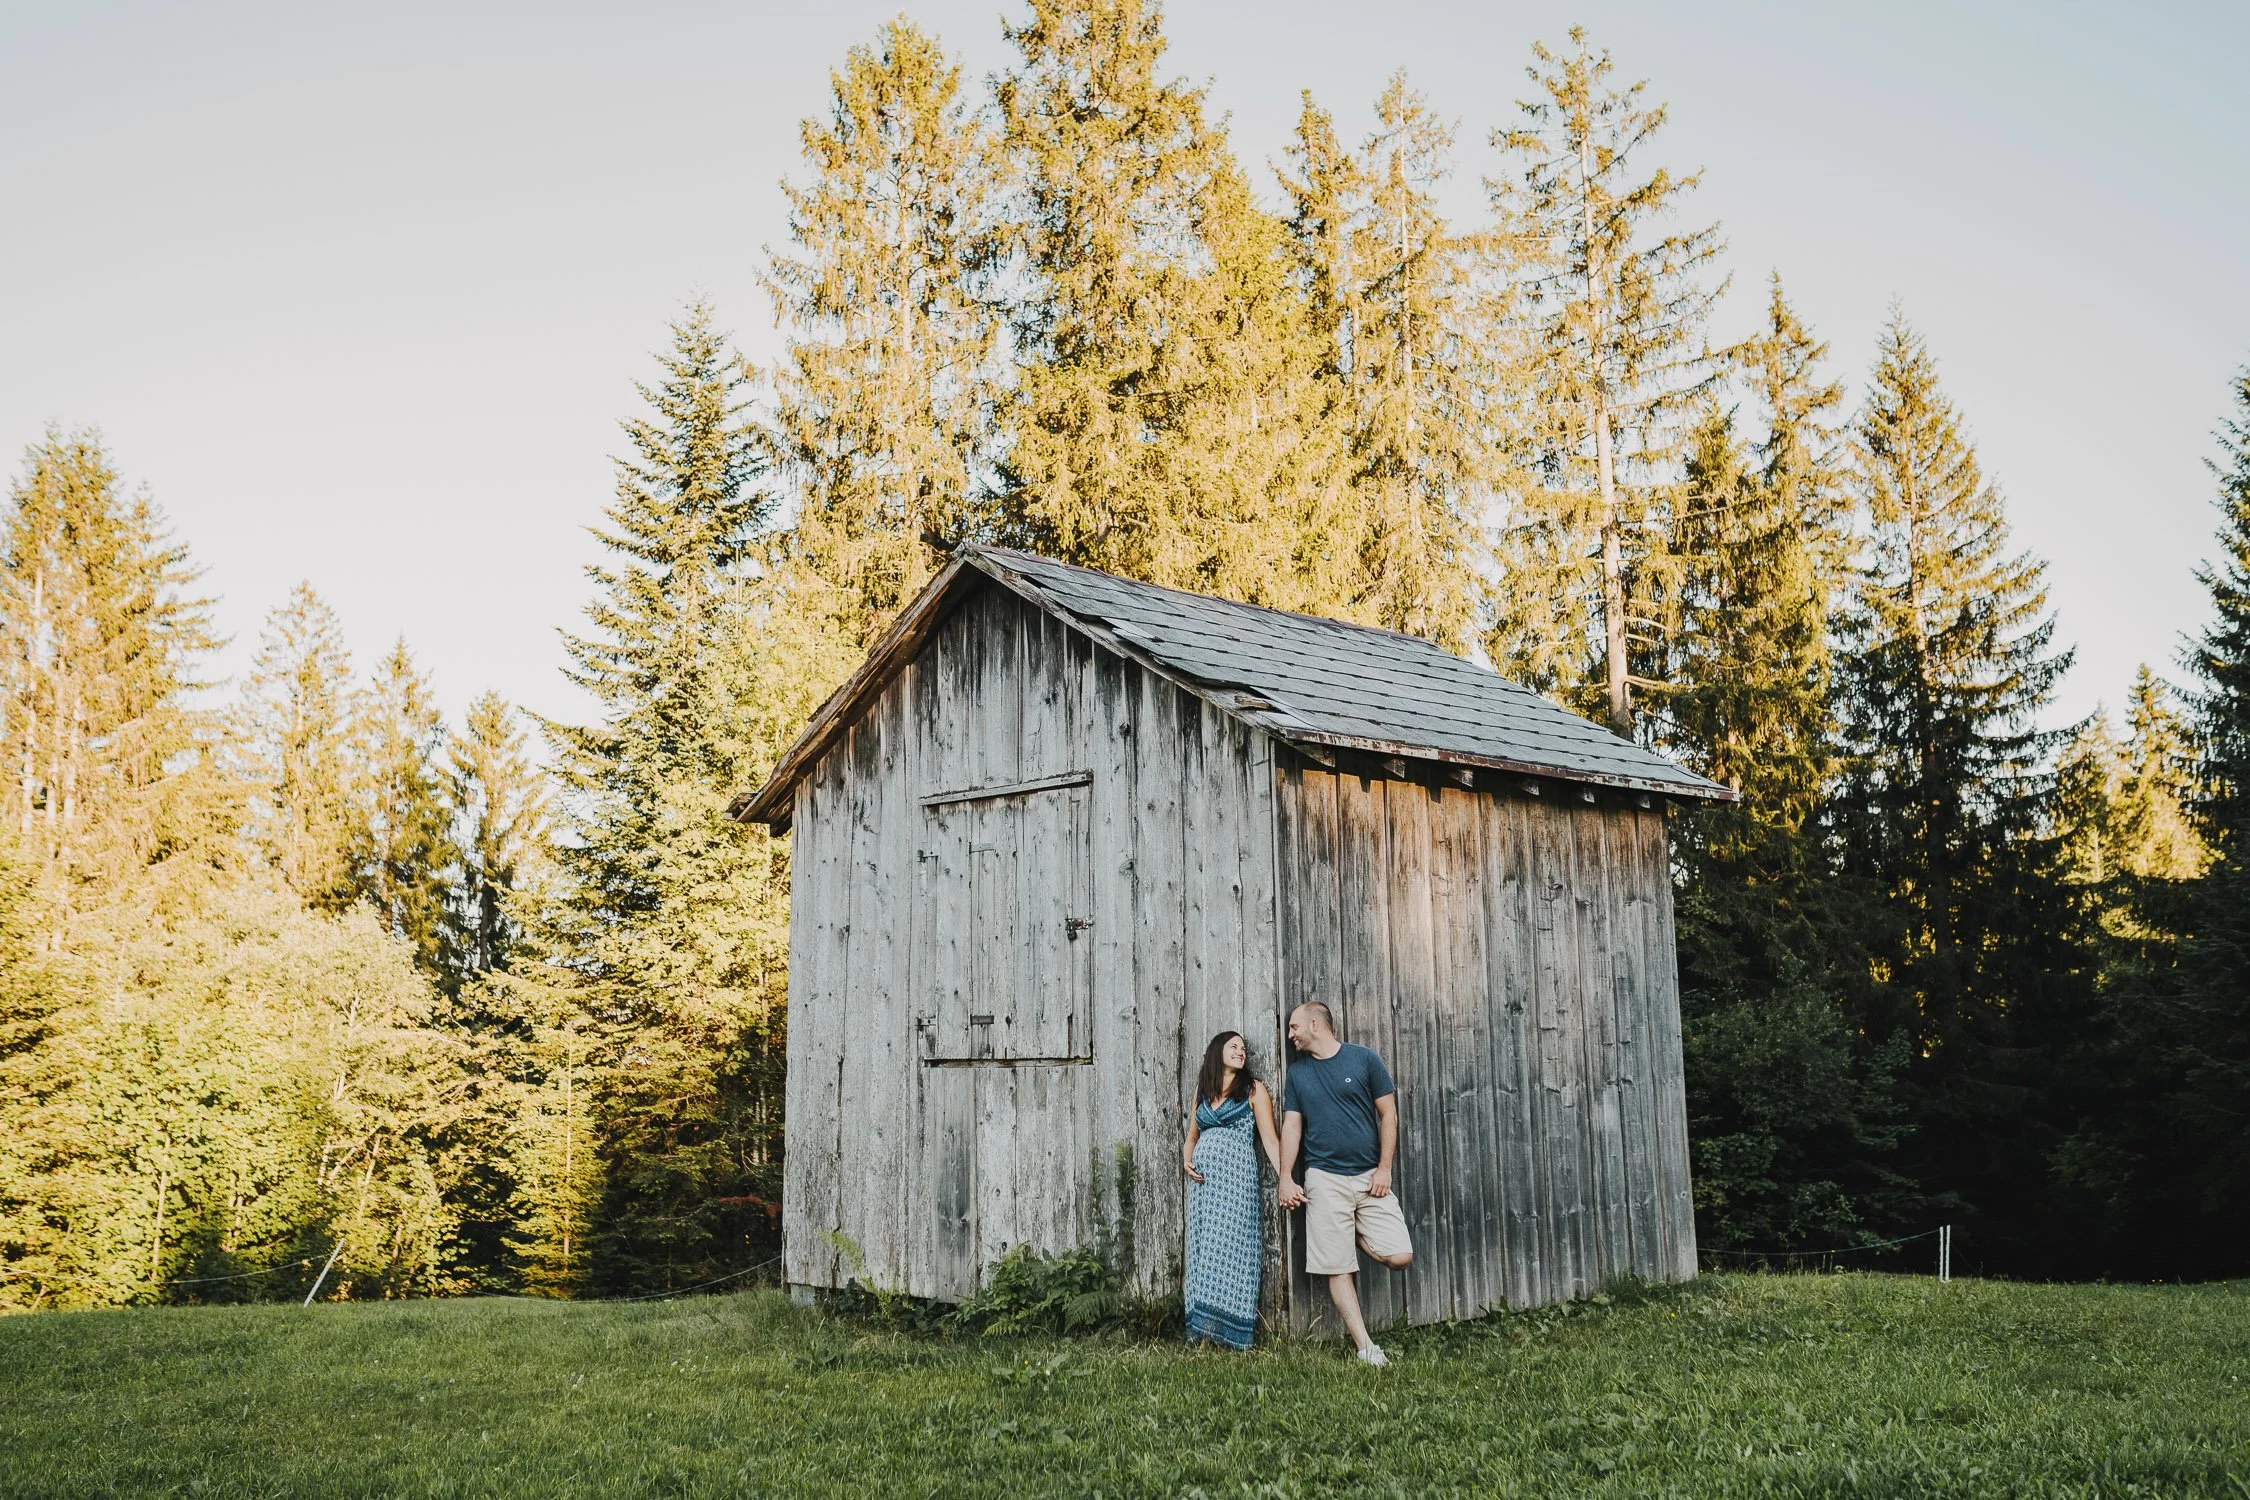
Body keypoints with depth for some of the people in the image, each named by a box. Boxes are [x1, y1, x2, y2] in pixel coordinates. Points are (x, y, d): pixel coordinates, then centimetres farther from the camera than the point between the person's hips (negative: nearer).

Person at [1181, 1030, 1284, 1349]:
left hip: (1236, 1172, -4)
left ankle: (1230, 1332, -8)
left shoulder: (1253, 1089, 6)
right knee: (1202, 1248, 1)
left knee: (1229, 1245, -10)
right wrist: (1187, 1162, 0)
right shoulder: (1203, 1091, 18)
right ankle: (1203, 1328, 4)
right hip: (1203, 1176, 4)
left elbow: (1270, 1139, -1)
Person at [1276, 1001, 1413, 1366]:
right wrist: (1285, 1178, 1)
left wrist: (1384, 1168, -5)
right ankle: (1366, 1347, 2)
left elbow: (1388, 1114, 1)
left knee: (1400, 1257, -11)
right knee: (1338, 1268, -5)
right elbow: (1291, 1126, 9)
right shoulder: (1297, 1071, 10)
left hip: (1370, 1175, -1)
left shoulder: (1364, 1059, 1)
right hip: (1325, 1179, 1)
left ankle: (1358, 1237, 17)